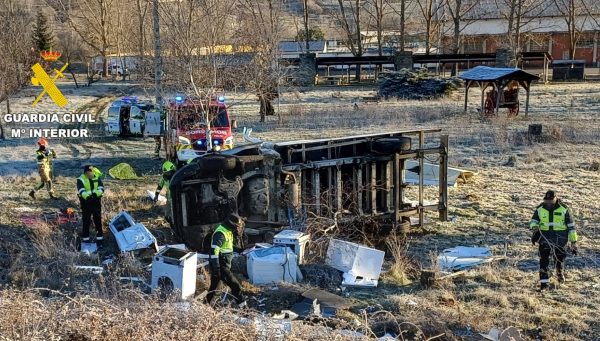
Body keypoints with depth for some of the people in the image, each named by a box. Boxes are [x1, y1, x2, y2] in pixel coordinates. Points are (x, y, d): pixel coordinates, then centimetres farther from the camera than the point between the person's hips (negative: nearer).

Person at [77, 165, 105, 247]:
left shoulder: (97, 177, -2)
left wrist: (95, 193, -28)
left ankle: (99, 240, 16)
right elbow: (81, 191, -23)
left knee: (98, 221, 7)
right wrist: (87, 196, -41)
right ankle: (85, 240, 14)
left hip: (96, 202, 2)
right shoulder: (81, 179, -10)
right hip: (86, 203, -2)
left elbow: (101, 189, -8)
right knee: (86, 221, 3)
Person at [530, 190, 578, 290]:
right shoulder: (540, 209, 2)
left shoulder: (564, 209, -3)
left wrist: (573, 241, 0)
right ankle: (544, 281, -4)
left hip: (560, 238, -1)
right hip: (545, 238, 1)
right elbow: (533, 221, 12)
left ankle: (560, 273, 40)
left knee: (559, 259, 8)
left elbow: (571, 226, 2)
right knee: (544, 259, -9)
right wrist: (535, 228, -13)